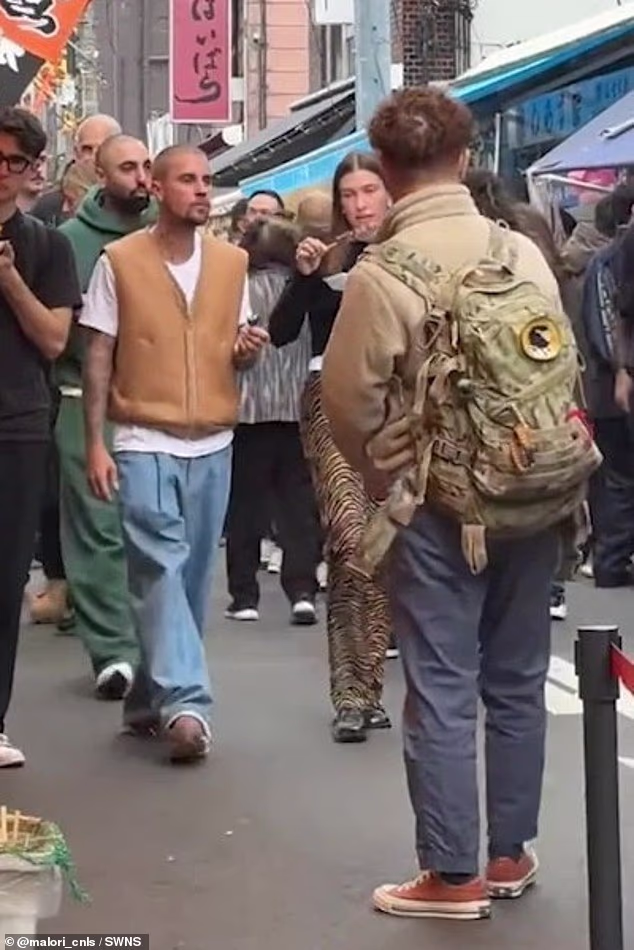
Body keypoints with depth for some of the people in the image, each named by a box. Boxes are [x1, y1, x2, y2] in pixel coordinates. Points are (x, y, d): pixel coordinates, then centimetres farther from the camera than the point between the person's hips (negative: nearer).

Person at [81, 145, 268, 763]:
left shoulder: (231, 262, 8)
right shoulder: (119, 261, -3)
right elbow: (97, 358, -2)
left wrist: (248, 348, -7)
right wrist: (95, 443, -8)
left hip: (213, 444, 4)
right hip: (144, 443, -4)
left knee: (192, 574, 7)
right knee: (161, 570, -13)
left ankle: (152, 699, 19)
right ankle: (185, 702, -19)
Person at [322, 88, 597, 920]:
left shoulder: (383, 273, -13)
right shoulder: (524, 251, -1)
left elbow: (351, 400, -8)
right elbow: (566, 368, 4)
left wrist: (386, 476, 10)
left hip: (440, 508, -4)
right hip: (535, 500, 5)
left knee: (442, 692, 3)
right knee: (517, 681, 14)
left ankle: (452, 877, 8)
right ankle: (511, 853, 25)